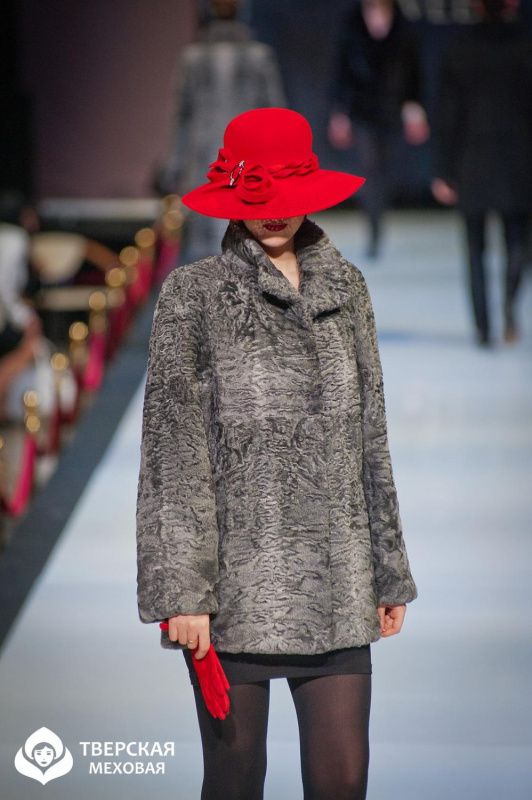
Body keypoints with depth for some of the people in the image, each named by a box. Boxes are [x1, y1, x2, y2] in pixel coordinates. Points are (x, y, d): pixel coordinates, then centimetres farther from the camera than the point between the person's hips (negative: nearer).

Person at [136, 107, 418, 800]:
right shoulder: (194, 293, -1)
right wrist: (181, 589, -11)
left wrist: (390, 572, 14)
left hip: (334, 580, 3)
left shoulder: (345, 287, 11)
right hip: (235, 577, -3)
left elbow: (370, 436, 15)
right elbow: (174, 451, -4)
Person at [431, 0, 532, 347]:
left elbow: (448, 115, -2)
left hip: (472, 161, 1)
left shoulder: (460, 50, -2)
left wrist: (444, 173, 3)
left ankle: (483, 327, 5)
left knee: (476, 248, 9)